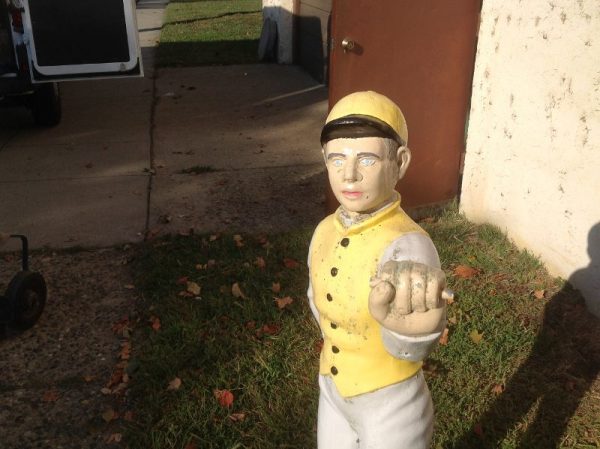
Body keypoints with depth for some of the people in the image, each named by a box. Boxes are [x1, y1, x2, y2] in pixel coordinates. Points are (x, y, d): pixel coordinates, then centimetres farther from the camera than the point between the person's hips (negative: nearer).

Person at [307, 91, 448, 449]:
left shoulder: (408, 243, -29)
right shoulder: (325, 231, -9)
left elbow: (410, 346, -49)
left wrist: (410, 326, -69)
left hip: (390, 406, -5)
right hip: (333, 392, 5)